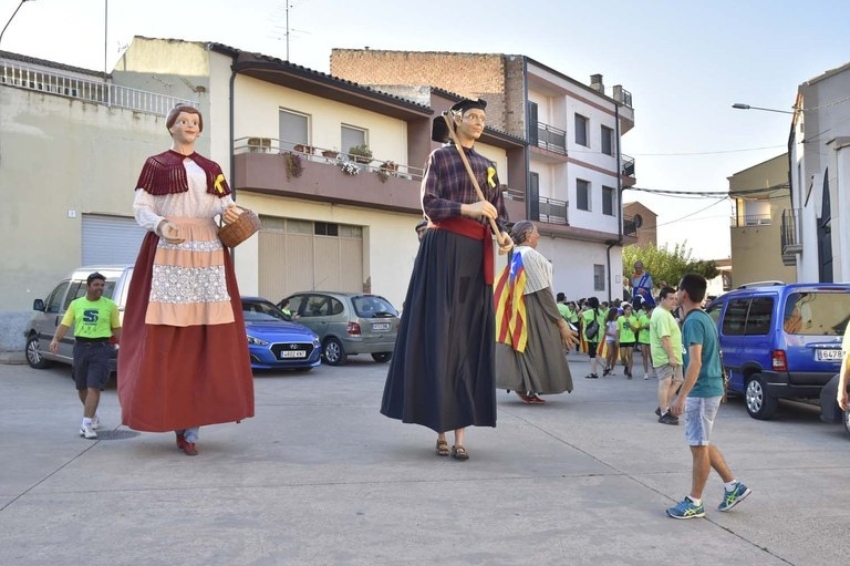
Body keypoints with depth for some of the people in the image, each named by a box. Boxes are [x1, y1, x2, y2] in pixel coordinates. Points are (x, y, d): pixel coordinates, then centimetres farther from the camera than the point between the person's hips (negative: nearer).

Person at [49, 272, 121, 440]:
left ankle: (86, 424, -9)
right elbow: (64, 324, 2)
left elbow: (116, 328, 7)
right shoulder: (76, 304, 7)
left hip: (101, 347, -3)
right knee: (82, 387, 14)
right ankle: (93, 416, 36)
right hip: (81, 347, 3)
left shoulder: (110, 305, 2)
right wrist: (56, 339, -14)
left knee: (94, 387, -10)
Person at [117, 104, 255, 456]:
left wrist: (229, 211, -7)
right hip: (168, 252, -3)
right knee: (166, 331, -9)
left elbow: (225, 205, 18)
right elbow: (140, 208, 1)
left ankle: (190, 426, -3)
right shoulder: (155, 165, 9)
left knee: (204, 332, -5)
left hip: (207, 253, 3)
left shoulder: (211, 169, 20)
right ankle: (164, 411, 0)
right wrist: (160, 225, -19)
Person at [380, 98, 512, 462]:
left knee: (471, 337, -1)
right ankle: (441, 429, 1)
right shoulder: (440, 157, 6)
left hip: (478, 255, 5)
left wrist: (504, 234, -5)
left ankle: (460, 433, 0)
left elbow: (499, 211, 16)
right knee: (441, 334, -6)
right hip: (445, 249, -5)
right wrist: (467, 208, -20)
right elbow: (429, 203, -6)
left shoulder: (488, 166, 20)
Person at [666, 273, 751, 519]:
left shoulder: (693, 321, -18)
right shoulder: (704, 318, 12)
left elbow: (695, 362, -25)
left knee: (699, 446, 0)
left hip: (701, 392, -10)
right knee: (702, 444, 18)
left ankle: (695, 502, 9)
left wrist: (681, 396, -25)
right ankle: (733, 486, 22)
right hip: (710, 388, 10)